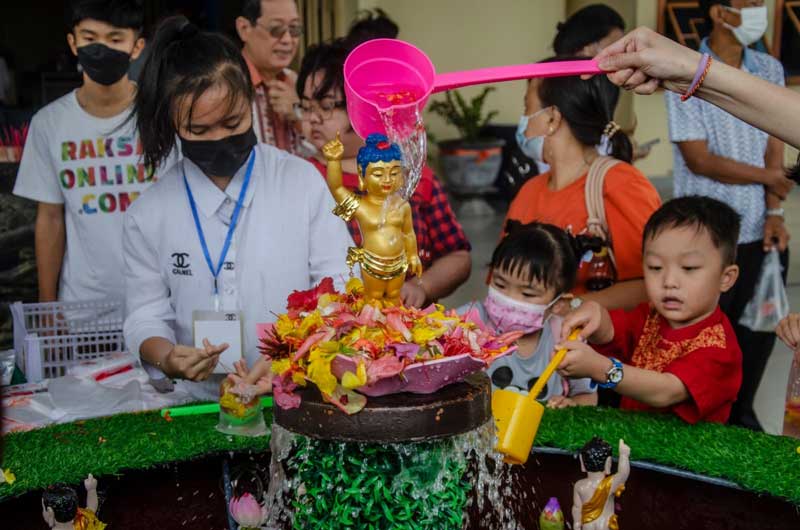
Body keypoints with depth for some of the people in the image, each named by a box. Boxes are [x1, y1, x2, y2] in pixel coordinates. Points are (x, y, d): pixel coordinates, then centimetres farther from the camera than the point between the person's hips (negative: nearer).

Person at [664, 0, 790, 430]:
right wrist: (766, 176, -4)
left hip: (760, 232, 5)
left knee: (759, 330, 13)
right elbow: (699, 159, -12)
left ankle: (741, 413, 32)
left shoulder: (770, 70, 8)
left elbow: (775, 144, 5)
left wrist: (774, 213, -6)